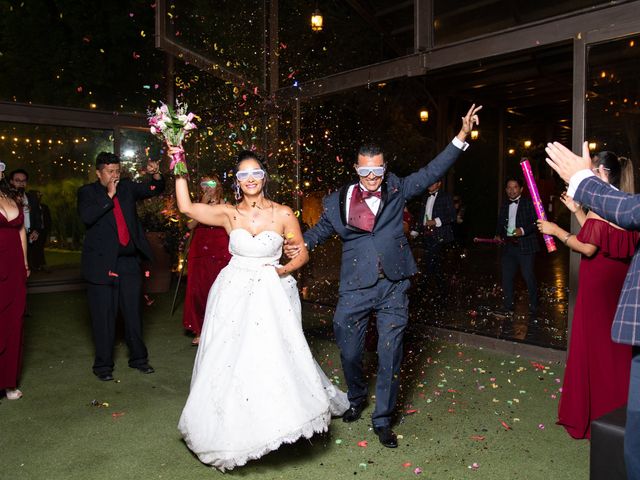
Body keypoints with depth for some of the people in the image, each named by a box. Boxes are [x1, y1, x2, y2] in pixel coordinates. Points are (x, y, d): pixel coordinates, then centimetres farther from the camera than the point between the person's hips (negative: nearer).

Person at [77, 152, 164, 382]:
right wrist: (109, 195, -16)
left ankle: (138, 357, 26)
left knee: (133, 313, 12)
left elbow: (156, 189, 9)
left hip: (129, 261, 3)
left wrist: (156, 175, -11)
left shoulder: (127, 187, 10)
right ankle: (103, 364, 18)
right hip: (102, 263, -3)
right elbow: (87, 217, -17)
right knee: (104, 316, 5)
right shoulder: (87, 192, 1)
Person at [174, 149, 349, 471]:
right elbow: (186, 207, -4)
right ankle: (234, 428, 24)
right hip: (235, 294, 1)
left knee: (275, 356, -5)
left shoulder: (283, 214, -2)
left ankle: (277, 422, 18)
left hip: (271, 295, -1)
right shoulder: (229, 214, 1)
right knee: (231, 359, 5)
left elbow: (302, 253, 5)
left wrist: (284, 269, -12)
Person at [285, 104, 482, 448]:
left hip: (393, 288, 0)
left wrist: (462, 135, -4)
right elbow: (322, 229, 17)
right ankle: (357, 399, 42)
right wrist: (302, 243, -3)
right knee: (349, 353, 12)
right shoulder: (338, 200, 4)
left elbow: (431, 172, 3)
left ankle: (382, 420, 22)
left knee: (390, 355, 5)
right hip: (355, 289, 1)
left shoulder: (396, 190, 4)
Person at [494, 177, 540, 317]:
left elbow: (536, 222, -9)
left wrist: (523, 230, -22)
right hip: (508, 246, 6)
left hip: (525, 246, -6)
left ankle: (533, 307, 10)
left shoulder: (529, 203, -2)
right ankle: (508, 306, 16)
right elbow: (500, 224, 24)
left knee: (528, 276, -3)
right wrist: (498, 235, 6)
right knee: (507, 276, 7)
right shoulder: (504, 206, 17)